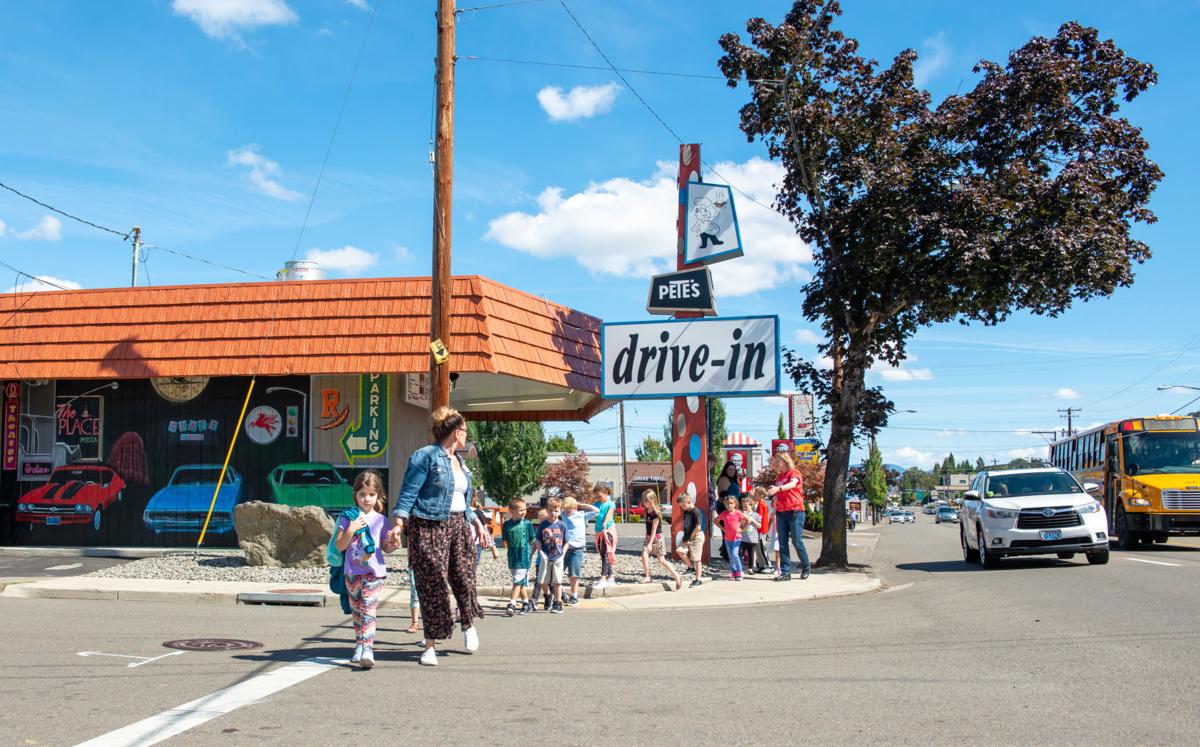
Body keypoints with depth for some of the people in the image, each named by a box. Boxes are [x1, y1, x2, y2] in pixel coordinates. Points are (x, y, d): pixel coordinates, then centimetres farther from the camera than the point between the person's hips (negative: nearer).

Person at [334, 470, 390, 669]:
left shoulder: (381, 520, 4)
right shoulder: (348, 517, 1)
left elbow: (386, 547, 10)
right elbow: (340, 546, -3)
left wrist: (393, 545, -12)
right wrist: (351, 529, -17)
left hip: (374, 572, -2)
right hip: (352, 572, 2)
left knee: (368, 611, -14)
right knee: (356, 612, 14)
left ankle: (367, 649, -22)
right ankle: (360, 646, 28)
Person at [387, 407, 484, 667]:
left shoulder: (459, 461, 18)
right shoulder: (425, 456, -8)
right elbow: (408, 493, -12)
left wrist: (476, 524, 23)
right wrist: (398, 524, -22)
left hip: (459, 525, 7)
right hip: (429, 526, -7)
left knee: (464, 578, 4)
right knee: (433, 585, -4)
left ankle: (468, 625, 30)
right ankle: (431, 645, 5)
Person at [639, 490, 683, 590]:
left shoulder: (655, 513, -20)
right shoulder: (647, 510, 3)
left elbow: (654, 529, -21)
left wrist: (650, 543, -24)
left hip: (657, 537, -7)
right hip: (649, 536, 7)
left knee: (662, 560, -3)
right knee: (644, 555, -9)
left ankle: (677, 577, 4)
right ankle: (648, 577, 1)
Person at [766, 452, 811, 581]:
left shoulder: (794, 473, -2)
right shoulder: (779, 476, 18)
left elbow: (792, 484, -24)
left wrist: (778, 488, -41)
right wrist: (774, 512, 16)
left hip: (794, 511, -6)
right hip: (781, 512, 6)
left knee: (797, 542, -5)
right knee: (782, 543, 1)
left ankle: (806, 567, 15)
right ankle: (785, 572, 2)